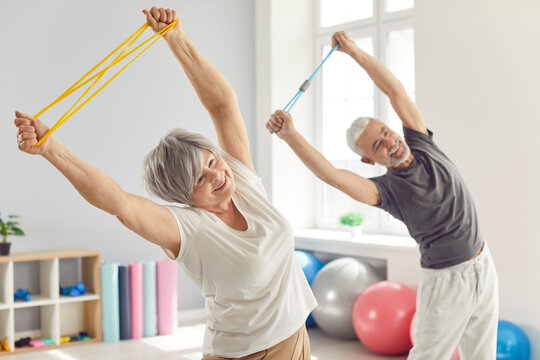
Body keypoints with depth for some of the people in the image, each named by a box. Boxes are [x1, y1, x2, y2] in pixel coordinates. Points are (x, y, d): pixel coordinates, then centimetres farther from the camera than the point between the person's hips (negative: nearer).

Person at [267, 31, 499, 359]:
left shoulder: (420, 144, -4)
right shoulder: (387, 190, -18)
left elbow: (394, 89, -9)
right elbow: (331, 174, -35)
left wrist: (355, 51, -13)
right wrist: (290, 135, -45)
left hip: (483, 267, 5)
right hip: (445, 282, -5)